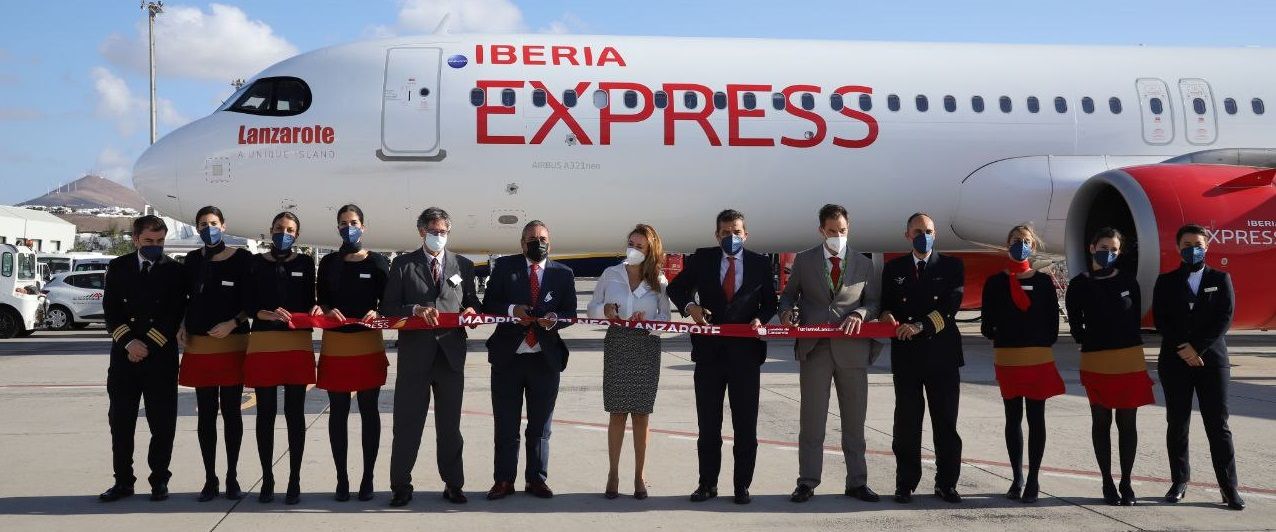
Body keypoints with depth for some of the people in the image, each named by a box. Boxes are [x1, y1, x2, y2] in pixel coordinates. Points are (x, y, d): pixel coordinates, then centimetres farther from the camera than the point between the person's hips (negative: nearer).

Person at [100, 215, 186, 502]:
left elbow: (175, 314, -4)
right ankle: (123, 481, 15)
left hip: (161, 357, -2)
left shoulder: (174, 270, 3)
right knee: (120, 421, 5)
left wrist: (148, 345, -11)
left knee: (161, 422, 1)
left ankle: (159, 480, 11)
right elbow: (110, 309, 3)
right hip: (123, 354, 2)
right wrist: (129, 342, -11)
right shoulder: (118, 267, 9)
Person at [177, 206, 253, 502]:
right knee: (206, 413, 5)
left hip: (233, 344, -3)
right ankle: (210, 479, 12)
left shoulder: (242, 259, -4)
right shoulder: (192, 261, 7)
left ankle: (232, 477, 12)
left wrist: (233, 323, -17)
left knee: (230, 411, 3)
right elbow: (188, 299, 16)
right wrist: (182, 327, 1)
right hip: (199, 345, 3)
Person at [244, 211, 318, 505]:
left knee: (295, 413, 2)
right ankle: (267, 480, 14)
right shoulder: (256, 263, 6)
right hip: (263, 343, 0)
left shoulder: (305, 262, 8)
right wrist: (269, 314, -18)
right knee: (266, 413, 5)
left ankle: (294, 481, 8)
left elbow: (310, 301, 10)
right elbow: (249, 304, 1)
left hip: (297, 343, 0)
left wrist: (314, 311, -12)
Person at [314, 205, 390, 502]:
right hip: (335, 345, 2)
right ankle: (342, 479, 13)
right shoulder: (328, 263, 7)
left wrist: (376, 313, -18)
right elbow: (321, 301, 9)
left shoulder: (378, 263, 2)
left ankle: (367, 478, 12)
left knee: (368, 410, 4)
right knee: (338, 412, 5)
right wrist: (328, 311, -12)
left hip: (368, 345, -2)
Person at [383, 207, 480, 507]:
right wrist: (415, 310, -17)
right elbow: (388, 307, 0)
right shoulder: (402, 265, 4)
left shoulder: (464, 266, 11)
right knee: (407, 423, 3)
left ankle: (453, 484, 18)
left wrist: (472, 309, -7)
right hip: (415, 354, -2)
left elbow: (473, 302, 16)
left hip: (451, 354, 2)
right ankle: (401, 486, 12)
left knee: (450, 424, 9)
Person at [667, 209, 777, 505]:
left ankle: (742, 486, 13)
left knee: (745, 425, 4)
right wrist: (690, 306, -10)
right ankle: (707, 484, 16)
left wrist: (761, 319, -10)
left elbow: (770, 302, 10)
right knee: (708, 423, 7)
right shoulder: (702, 259, 4)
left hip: (746, 352, 0)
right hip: (709, 351, 1)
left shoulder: (760, 264, 4)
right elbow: (676, 288, 10)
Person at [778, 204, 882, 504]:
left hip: (851, 350, 1)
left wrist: (860, 314, -11)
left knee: (854, 421, 7)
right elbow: (789, 294, 14)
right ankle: (807, 483, 8)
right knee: (811, 420, 2)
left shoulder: (864, 265, 9)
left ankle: (857, 482, 16)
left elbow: (875, 303, 11)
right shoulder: (804, 261, 8)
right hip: (814, 348, -1)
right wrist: (787, 311, -8)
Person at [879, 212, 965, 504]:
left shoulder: (951, 266, 5)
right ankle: (905, 484, 10)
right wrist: (887, 314, -11)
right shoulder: (893, 268, 11)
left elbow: (951, 304, -8)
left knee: (946, 422, 4)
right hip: (906, 356, 1)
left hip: (942, 354, -1)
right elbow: (884, 302, 13)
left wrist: (920, 326, -20)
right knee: (907, 422, 3)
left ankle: (946, 483, 13)